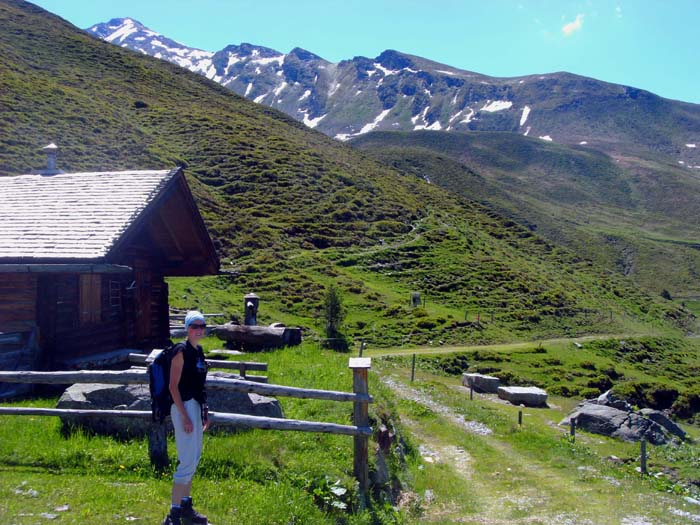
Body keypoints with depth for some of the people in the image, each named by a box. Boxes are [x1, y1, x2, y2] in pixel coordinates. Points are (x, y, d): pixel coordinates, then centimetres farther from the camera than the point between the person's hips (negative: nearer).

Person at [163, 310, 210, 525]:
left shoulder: (198, 351, 11)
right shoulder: (182, 350, -14)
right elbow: (173, 386, -16)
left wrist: (204, 410, 17)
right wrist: (184, 416, -19)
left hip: (196, 406, 9)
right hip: (184, 407, -9)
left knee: (195, 457, 16)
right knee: (187, 461, -9)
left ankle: (186, 506, 28)